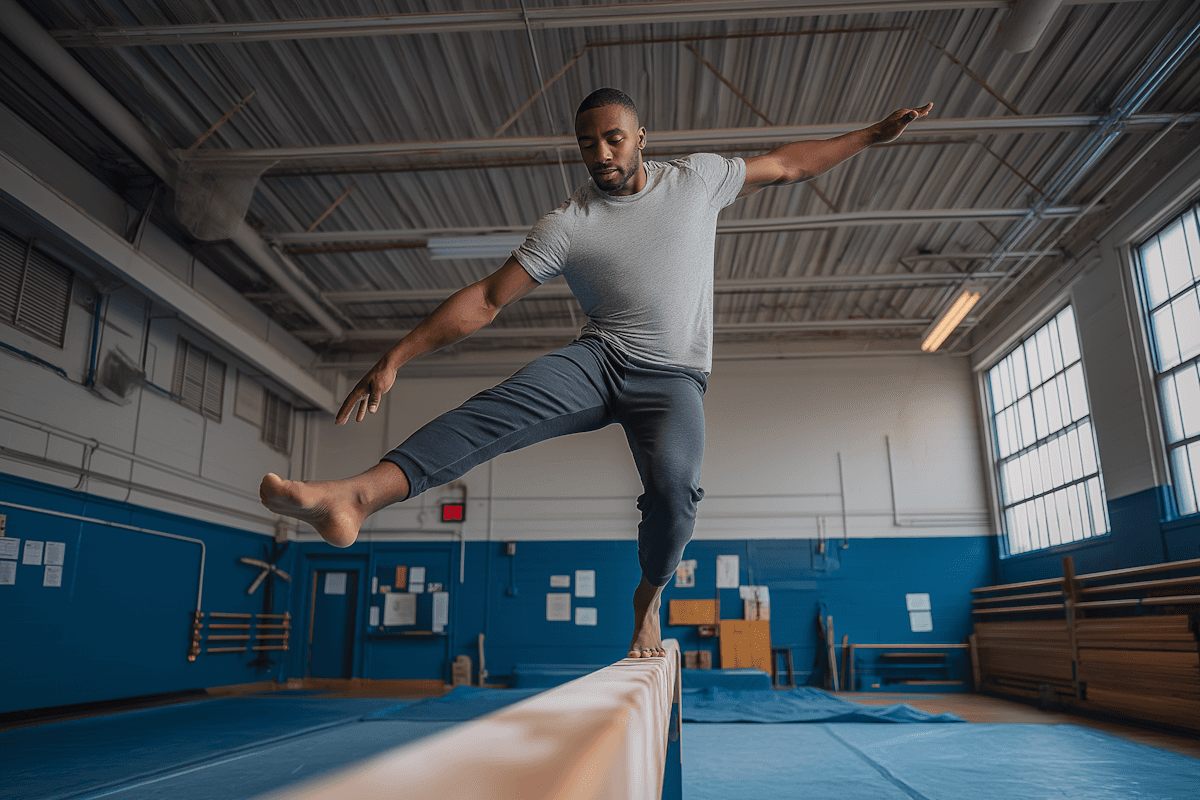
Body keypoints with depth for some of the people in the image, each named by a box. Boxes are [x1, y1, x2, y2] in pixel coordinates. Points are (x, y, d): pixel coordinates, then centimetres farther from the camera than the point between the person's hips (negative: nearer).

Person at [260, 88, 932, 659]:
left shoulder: (698, 178, 7)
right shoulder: (567, 225, 0)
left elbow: (787, 165, 20)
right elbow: (486, 300, -3)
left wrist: (875, 134, 20)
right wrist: (396, 359, -9)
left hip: (673, 378, 1)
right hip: (600, 360, 0)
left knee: (674, 484, -29)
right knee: (502, 406, -30)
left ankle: (650, 595, 3)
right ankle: (359, 496, -48)